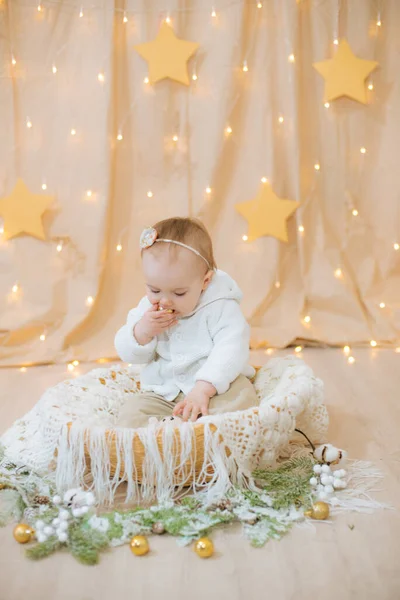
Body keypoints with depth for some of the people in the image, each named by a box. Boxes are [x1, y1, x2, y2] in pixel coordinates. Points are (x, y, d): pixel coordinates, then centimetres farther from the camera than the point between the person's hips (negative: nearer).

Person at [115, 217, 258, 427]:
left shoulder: (220, 307, -13)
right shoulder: (148, 308, 2)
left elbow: (231, 350, -24)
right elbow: (128, 354, 7)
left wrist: (203, 389, -38)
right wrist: (142, 331, -16)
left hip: (214, 387, -4)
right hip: (162, 393, 4)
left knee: (242, 396, -33)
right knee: (132, 411, -19)